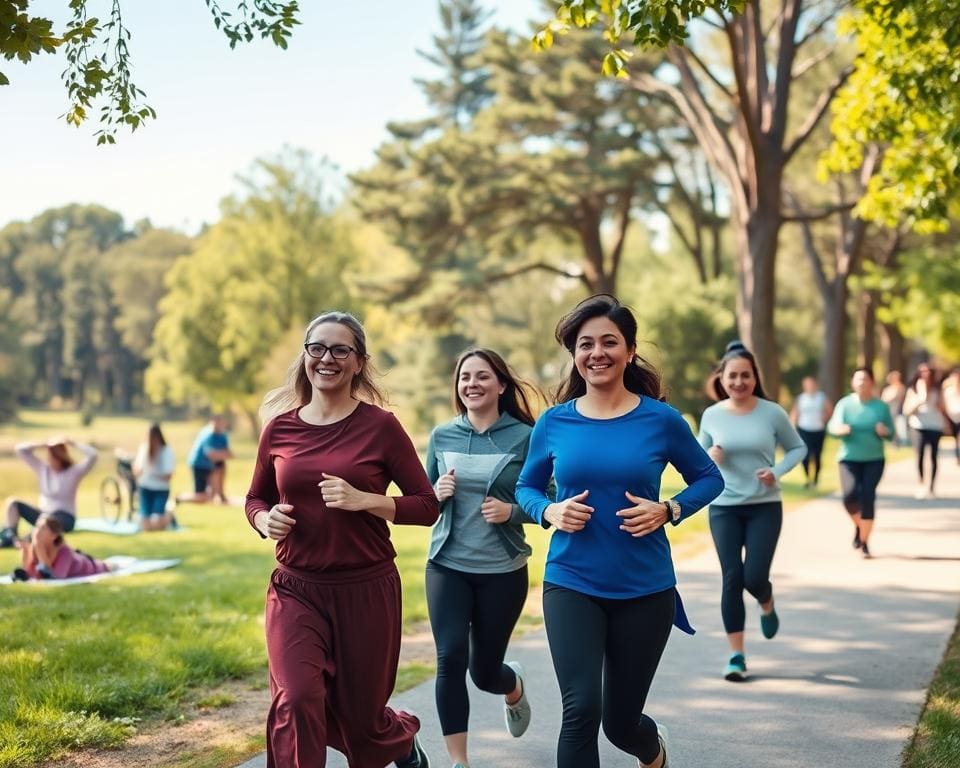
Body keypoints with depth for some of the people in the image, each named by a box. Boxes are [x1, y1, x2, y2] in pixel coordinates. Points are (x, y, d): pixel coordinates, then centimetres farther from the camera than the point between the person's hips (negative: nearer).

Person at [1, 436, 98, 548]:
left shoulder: (74, 471, -5)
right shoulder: (42, 468, 7)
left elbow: (92, 455, -20)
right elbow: (20, 450, 5)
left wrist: (72, 444, -17)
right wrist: (42, 445, -8)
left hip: (65, 517, -5)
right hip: (43, 514, 5)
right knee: (12, 503, -12)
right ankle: (10, 536, -26)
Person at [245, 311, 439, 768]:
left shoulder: (380, 426, -7)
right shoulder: (280, 428, 1)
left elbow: (428, 506, -5)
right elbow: (255, 498, 16)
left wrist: (363, 500, -19)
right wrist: (265, 520, -7)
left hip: (367, 591, -1)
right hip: (296, 590, 2)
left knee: (360, 722, 12)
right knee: (295, 702, -21)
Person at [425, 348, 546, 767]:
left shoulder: (525, 438, -8)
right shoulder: (441, 436, 2)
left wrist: (511, 511, -22)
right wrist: (437, 493, -10)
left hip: (503, 572, -2)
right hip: (447, 566, 2)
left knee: (485, 671, 9)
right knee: (451, 660, -13)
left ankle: (515, 687, 47)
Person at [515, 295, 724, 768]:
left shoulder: (661, 420, -6)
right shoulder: (554, 422, -2)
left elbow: (709, 479, 6)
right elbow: (526, 487, 12)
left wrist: (668, 511, -13)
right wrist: (550, 512, -10)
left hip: (645, 589, 0)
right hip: (571, 585, 0)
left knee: (621, 721, 12)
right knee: (581, 709, -17)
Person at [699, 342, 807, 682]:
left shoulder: (772, 413, -6)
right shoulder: (711, 415, -1)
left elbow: (798, 448, 5)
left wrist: (777, 472, -12)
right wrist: (708, 457, -13)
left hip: (765, 507, -1)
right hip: (723, 508, 1)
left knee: (754, 577, -8)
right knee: (732, 578, -3)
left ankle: (767, 605, 32)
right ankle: (736, 656, 5)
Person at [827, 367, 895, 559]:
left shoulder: (881, 406, 3)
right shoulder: (845, 403, 0)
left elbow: (891, 433, 8)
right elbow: (833, 426, -9)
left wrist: (884, 431, -16)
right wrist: (841, 429, -32)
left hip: (874, 460, 1)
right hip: (849, 458, 0)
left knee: (868, 498, -8)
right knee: (850, 494, -17)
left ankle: (864, 543, 7)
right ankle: (858, 525, 16)